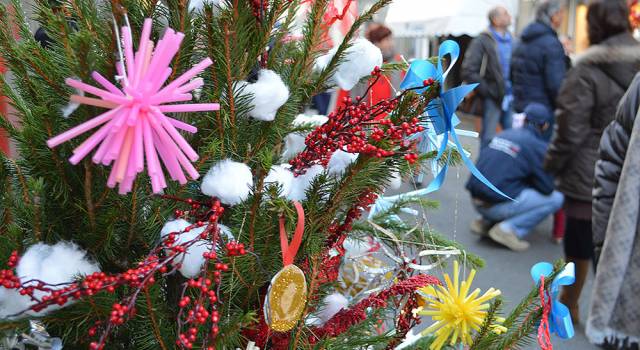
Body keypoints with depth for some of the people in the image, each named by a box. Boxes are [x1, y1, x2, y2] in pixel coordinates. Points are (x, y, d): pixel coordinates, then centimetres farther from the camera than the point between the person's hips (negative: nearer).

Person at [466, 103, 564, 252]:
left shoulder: (502, 134, 11)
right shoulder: (537, 146, -7)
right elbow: (547, 188, -2)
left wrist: (529, 180, 23)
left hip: (476, 201, 7)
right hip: (497, 205, -7)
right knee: (556, 199, 4)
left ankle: (486, 222, 16)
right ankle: (508, 229, -4)